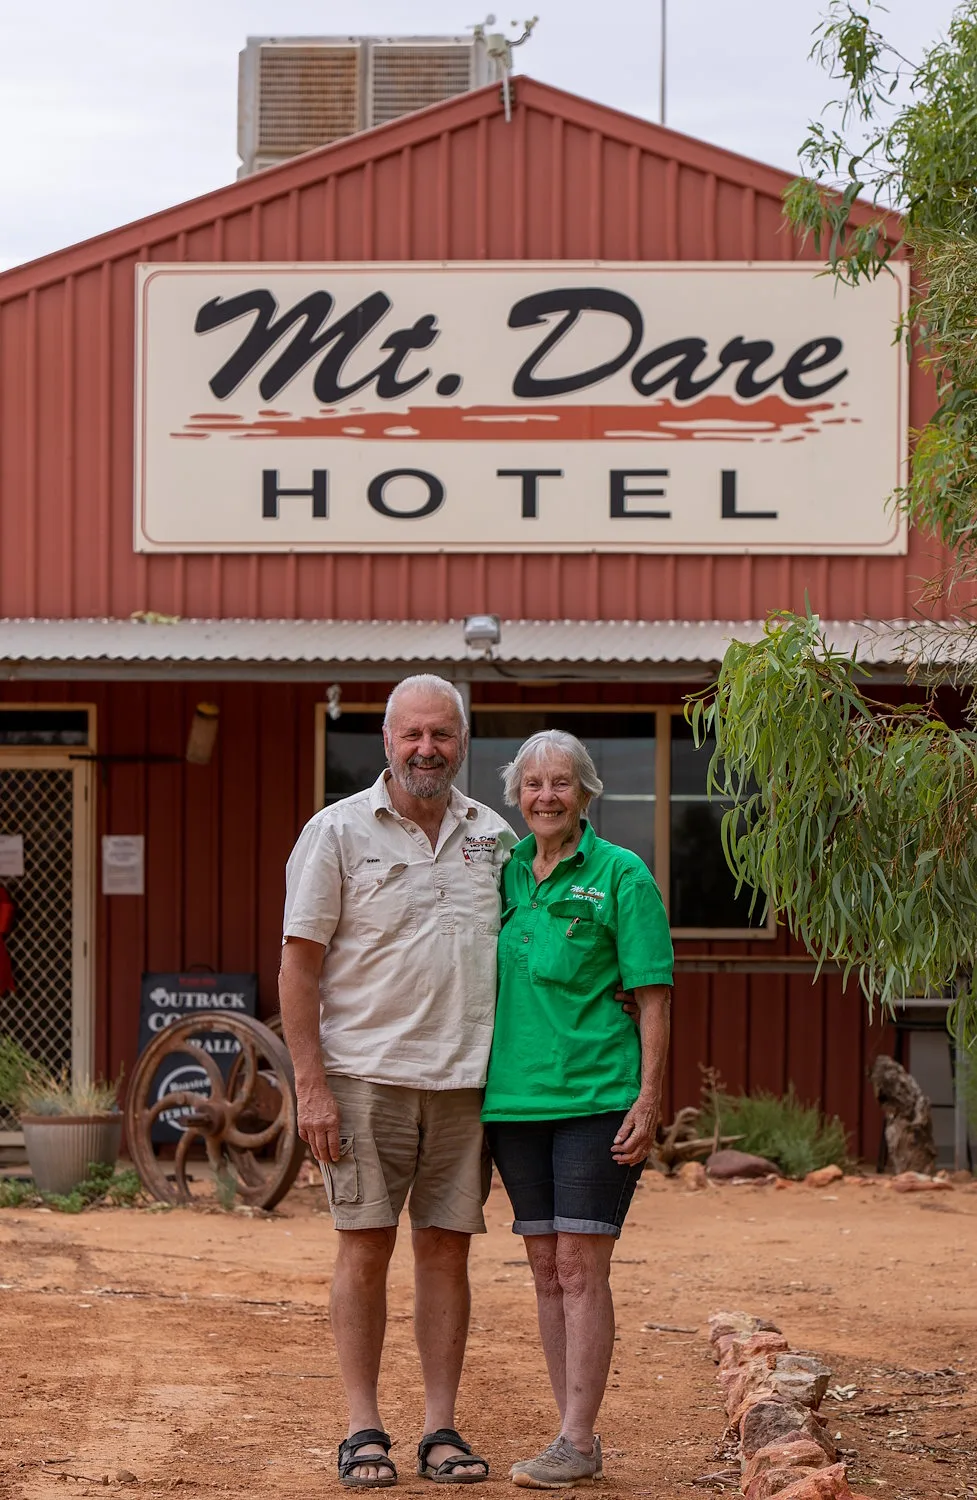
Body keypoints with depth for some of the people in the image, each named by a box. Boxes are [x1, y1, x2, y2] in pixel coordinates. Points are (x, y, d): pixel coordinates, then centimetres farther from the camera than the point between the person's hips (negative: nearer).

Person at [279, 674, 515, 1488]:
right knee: (366, 1245, 0)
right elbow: (300, 964, -3)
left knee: (447, 1247, 5)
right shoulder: (338, 832, -1)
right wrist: (311, 1086, -9)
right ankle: (363, 1430, 6)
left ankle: (441, 1429, 11)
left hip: (464, 1081, 3)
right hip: (367, 1075, -3)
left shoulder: (494, 836, 10)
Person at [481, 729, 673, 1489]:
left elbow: (653, 996, -5)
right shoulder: (503, 873, 11)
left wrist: (649, 1100, -12)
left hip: (597, 1097, -5)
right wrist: (476, 1087, 13)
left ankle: (577, 1440, -4)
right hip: (516, 1097, 5)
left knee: (582, 1265, -7)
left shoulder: (621, 875, -3)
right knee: (546, 1268, 8)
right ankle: (581, 1438, 15)